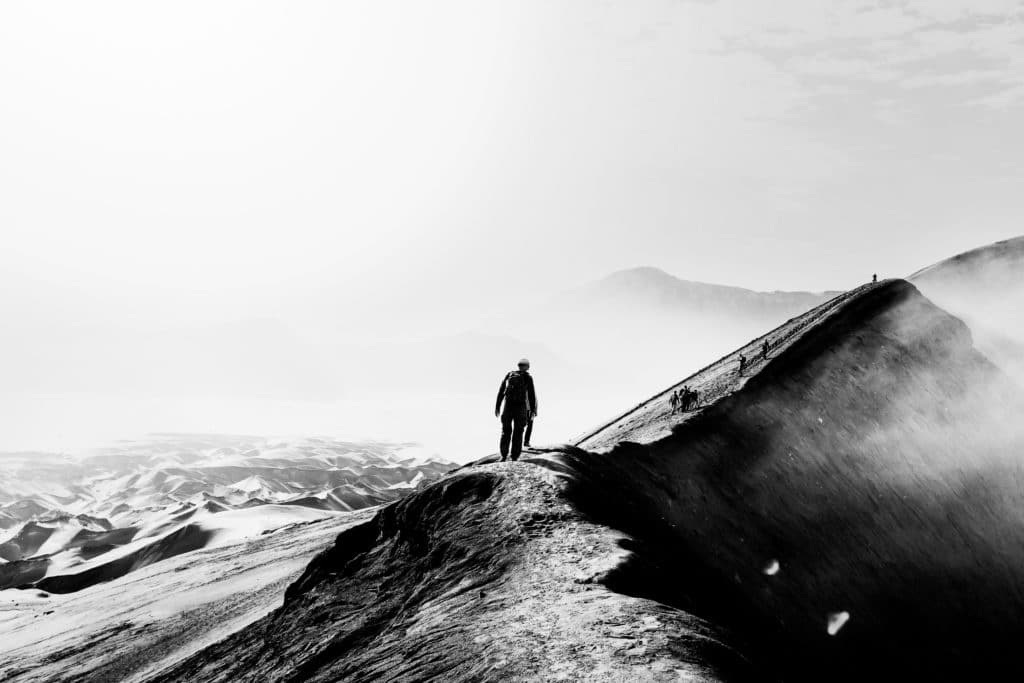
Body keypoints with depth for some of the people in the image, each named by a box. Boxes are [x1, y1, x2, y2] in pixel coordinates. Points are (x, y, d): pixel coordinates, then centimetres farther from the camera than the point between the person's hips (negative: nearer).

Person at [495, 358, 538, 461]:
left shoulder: (509, 375, 9)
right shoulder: (528, 377, 1)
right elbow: (532, 395, -2)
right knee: (518, 432, 5)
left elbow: (501, 391, 9)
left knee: (506, 431, 9)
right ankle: (514, 457, 1)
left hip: (507, 406, 2)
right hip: (521, 407, -2)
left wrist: (497, 406, 12)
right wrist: (533, 410, 5)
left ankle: (504, 455, 0)